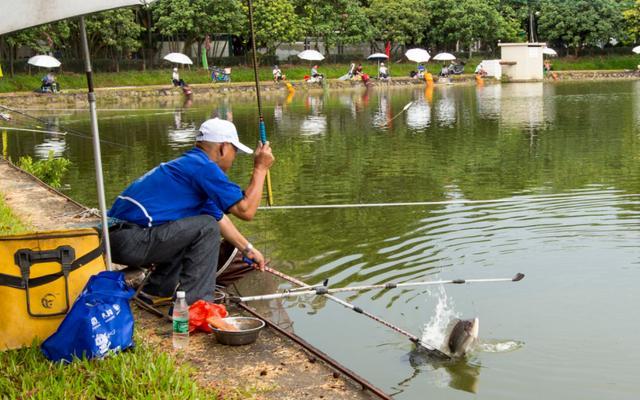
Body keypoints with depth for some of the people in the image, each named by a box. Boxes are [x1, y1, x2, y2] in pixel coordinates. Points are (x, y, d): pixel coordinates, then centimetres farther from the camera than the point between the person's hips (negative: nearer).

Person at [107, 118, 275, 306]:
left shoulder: (186, 163, 21)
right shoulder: (203, 166, -10)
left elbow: (219, 217, 29)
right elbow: (246, 210, -11)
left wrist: (247, 249, 32)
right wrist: (260, 169, 1)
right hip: (131, 242, -10)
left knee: (191, 227, 24)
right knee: (206, 228, -7)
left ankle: (157, 288, 25)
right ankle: (193, 303, -7)